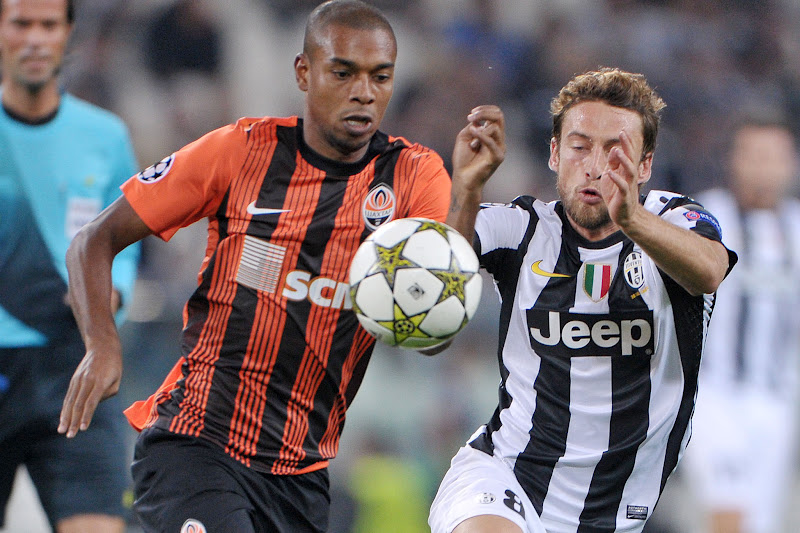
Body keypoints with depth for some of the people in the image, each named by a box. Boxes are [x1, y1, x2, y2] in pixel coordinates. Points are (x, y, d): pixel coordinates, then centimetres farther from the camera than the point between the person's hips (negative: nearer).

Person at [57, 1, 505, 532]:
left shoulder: (414, 174, -1)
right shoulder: (241, 150, -2)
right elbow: (96, 240, 3)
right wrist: (102, 344, -16)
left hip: (302, 472, 3)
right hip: (192, 442, -3)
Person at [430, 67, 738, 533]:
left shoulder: (674, 220, -3)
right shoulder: (522, 228, 0)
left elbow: (708, 271, -27)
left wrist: (632, 220, -48)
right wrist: (467, 192, -41)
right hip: (502, 472, -1)